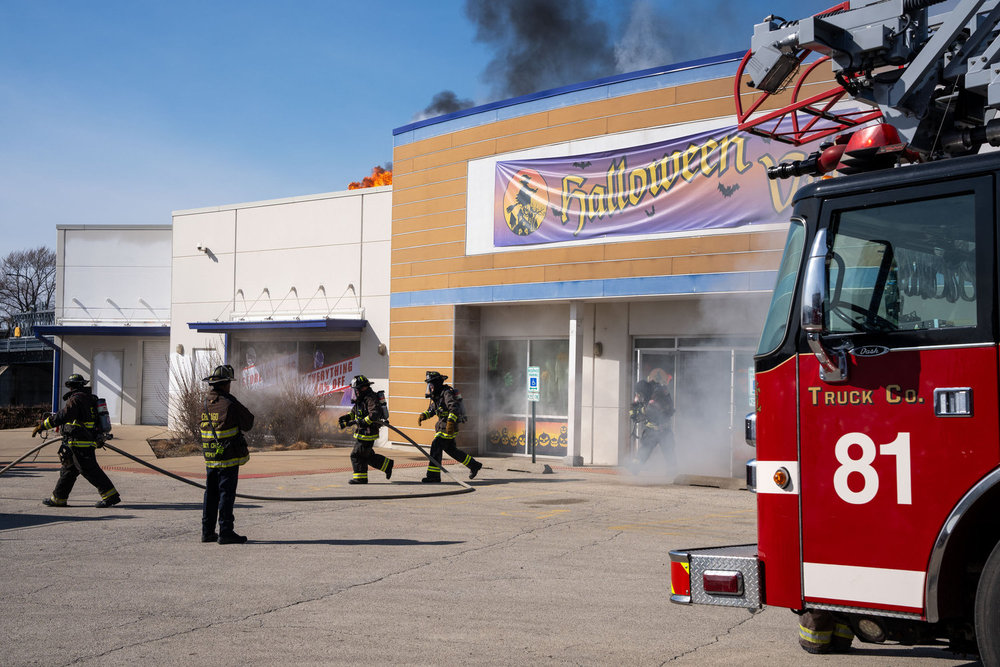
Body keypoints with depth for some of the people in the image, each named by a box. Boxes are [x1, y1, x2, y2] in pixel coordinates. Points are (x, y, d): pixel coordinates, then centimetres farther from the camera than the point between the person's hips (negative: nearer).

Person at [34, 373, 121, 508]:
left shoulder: (76, 399, -13)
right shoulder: (90, 398, 15)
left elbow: (62, 416, -20)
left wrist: (42, 426, -16)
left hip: (80, 444, -10)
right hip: (89, 441, 10)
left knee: (90, 471, -8)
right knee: (68, 469, 16)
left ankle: (111, 495, -10)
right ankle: (58, 498, 22)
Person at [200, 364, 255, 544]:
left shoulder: (206, 403, 5)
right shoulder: (230, 404, -16)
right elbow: (248, 424, -7)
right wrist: (245, 411, 11)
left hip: (210, 457, 7)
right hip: (228, 457, -7)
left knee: (211, 494, 14)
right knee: (226, 494, -2)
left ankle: (207, 531, 18)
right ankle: (225, 532, -1)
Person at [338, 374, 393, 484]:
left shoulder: (370, 399, -19)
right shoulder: (360, 399, 13)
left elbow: (375, 413, -31)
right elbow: (354, 411, 23)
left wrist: (364, 421, -34)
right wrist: (346, 418, 6)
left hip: (368, 433, -10)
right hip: (361, 433, 10)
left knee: (357, 455, -4)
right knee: (368, 455, 16)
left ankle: (361, 478, 5)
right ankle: (387, 465, 24)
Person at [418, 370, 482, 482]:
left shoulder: (447, 393, -17)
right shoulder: (437, 395, 13)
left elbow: (455, 408, -30)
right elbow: (431, 410, 22)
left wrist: (450, 422, -41)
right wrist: (422, 415, 3)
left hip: (449, 427, -10)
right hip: (442, 426, 10)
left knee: (436, 446, -14)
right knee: (450, 450, 18)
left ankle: (433, 475, -13)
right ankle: (474, 465, 31)